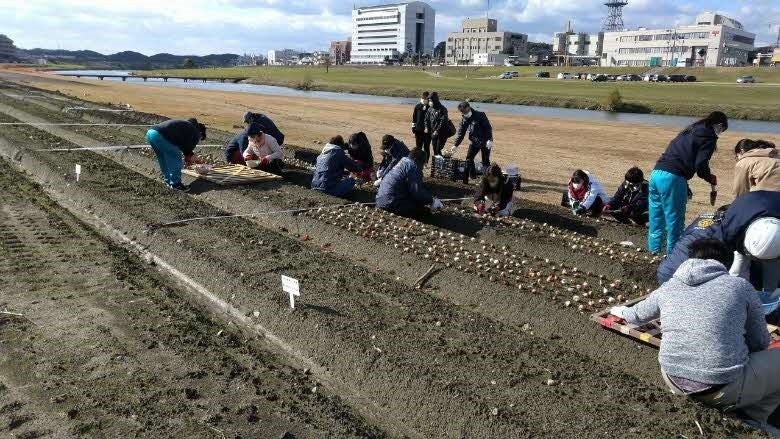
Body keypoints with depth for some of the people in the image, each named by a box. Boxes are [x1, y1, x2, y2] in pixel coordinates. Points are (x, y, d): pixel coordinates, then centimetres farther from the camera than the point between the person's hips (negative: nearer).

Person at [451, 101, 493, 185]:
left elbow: (488, 127, -15)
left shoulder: (480, 115, -16)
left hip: (485, 142, -5)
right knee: (469, 159, 2)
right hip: (473, 142, 5)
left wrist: (490, 140, -22)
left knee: (485, 161, 0)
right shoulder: (464, 119, 0)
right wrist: (456, 145, 0)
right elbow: (461, 133, 5)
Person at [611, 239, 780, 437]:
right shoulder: (741, 286, 0)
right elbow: (760, 342, 9)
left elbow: (637, 315, 27)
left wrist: (622, 311, 51)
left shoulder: (668, 287, 8)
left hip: (673, 381, 5)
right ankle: (754, 421, 17)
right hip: (724, 390, -5)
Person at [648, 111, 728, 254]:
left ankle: (653, 250, 23)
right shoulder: (709, 135, 1)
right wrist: (710, 178, 11)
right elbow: (701, 164, -9)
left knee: (656, 218, 15)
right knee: (674, 220, 3)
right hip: (673, 178, -8)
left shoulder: (691, 130, 24)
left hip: (656, 173, 8)